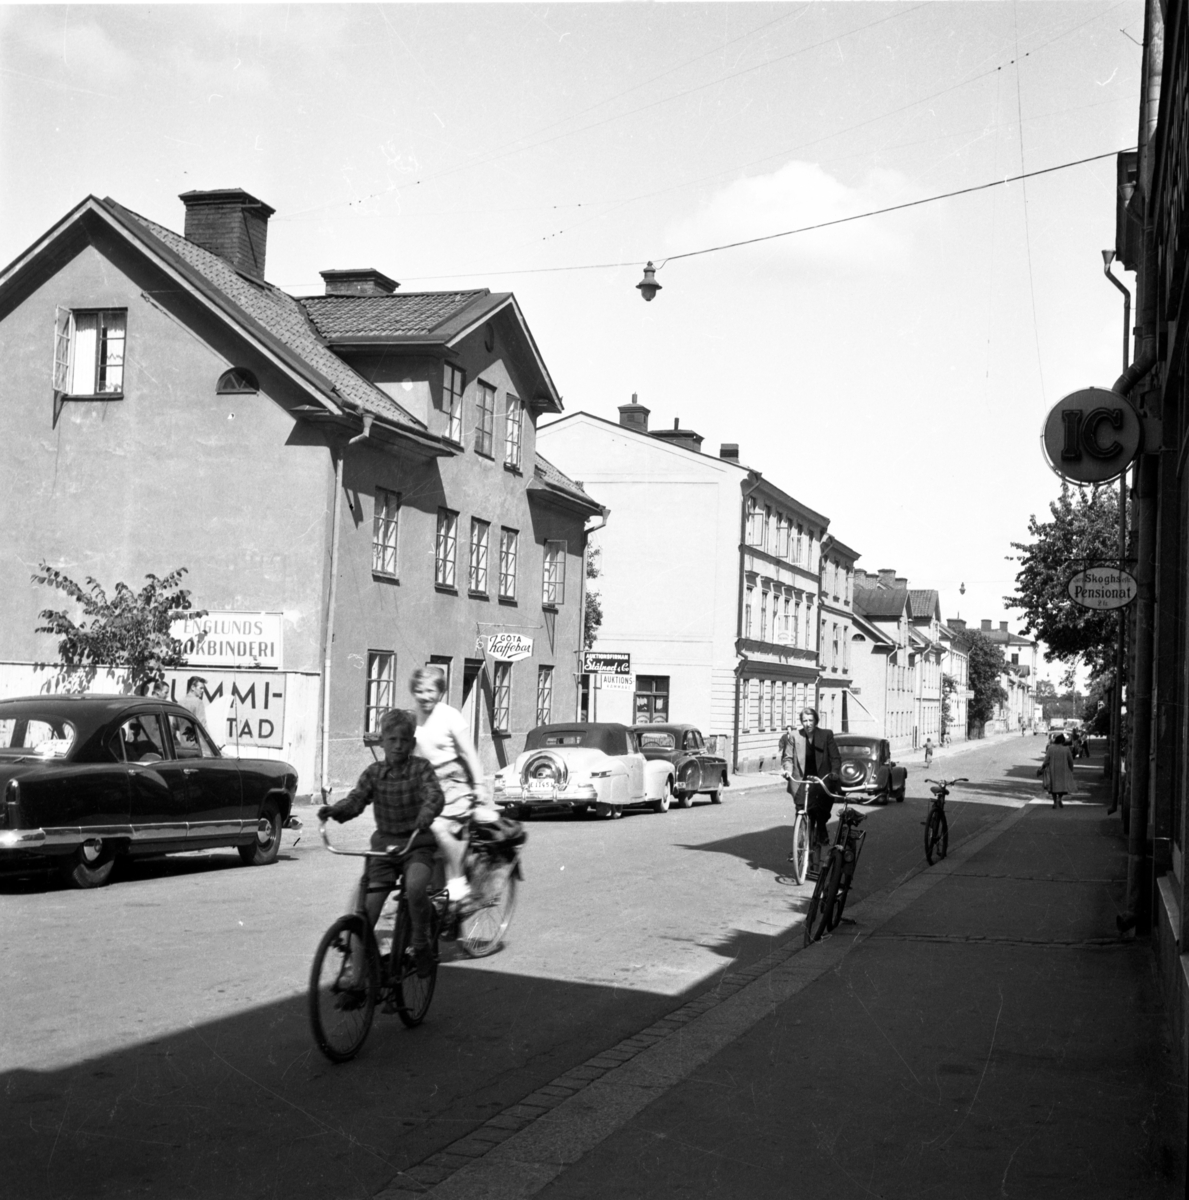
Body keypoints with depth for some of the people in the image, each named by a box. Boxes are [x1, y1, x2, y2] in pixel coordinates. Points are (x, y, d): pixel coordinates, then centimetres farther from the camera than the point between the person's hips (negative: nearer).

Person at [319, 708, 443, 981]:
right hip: (384, 845, 3)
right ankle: (357, 978, 7)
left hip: (416, 845, -3)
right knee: (365, 912, -4)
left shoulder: (420, 768, -3)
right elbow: (356, 799, -8)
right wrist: (334, 810, -29)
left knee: (415, 887, -33)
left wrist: (427, 813, -42)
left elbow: (435, 795, -19)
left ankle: (421, 946, -10)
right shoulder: (374, 772, 4)